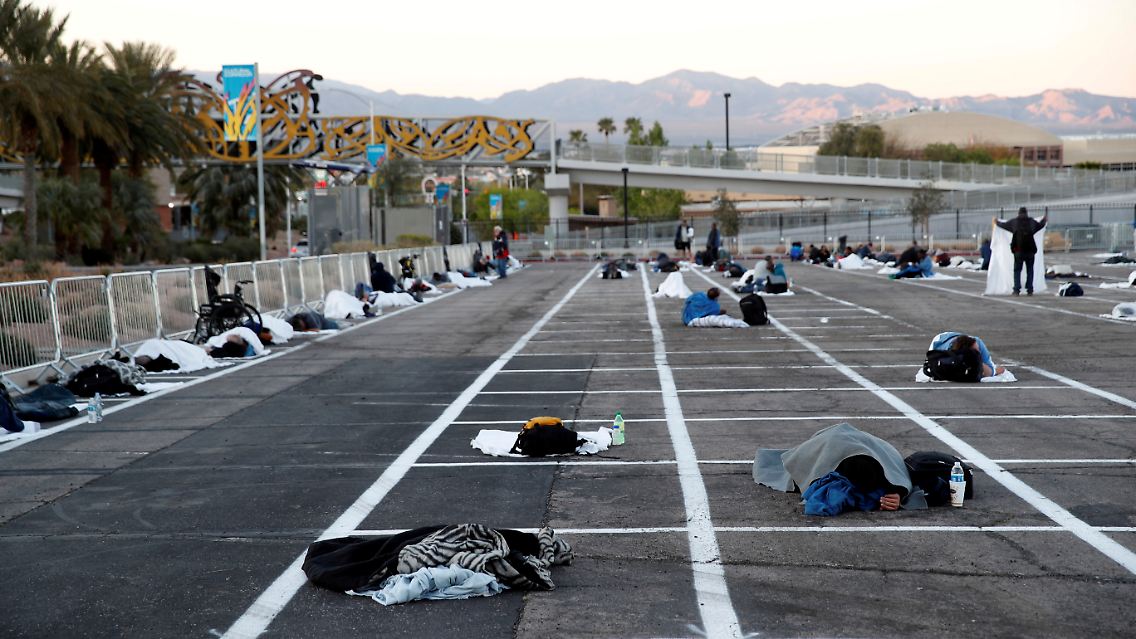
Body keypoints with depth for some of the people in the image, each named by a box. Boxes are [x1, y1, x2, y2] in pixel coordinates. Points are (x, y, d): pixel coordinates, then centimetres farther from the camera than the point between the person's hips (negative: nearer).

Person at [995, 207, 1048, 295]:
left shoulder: (1014, 222, 4)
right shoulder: (1032, 222, 7)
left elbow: (1003, 225, 19)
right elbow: (1040, 225, 27)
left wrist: (997, 222, 41)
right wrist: (1044, 220, 51)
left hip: (1018, 250, -1)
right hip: (1030, 250, 1)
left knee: (1017, 270, 4)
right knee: (1030, 270, 8)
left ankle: (1017, 289, -4)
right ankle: (1030, 290, 5)